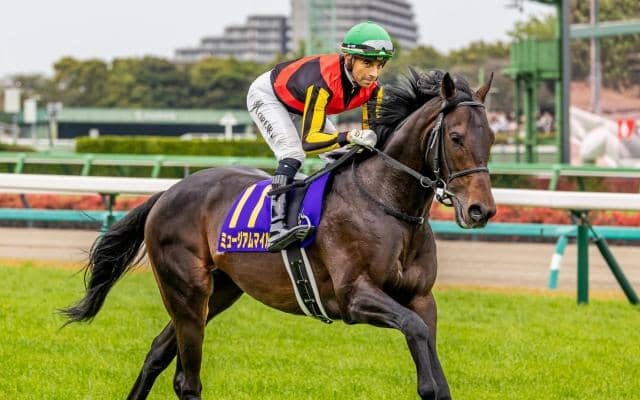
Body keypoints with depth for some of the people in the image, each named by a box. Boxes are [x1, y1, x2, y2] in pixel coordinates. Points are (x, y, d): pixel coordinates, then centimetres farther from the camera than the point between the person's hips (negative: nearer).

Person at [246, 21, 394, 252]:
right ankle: (276, 228, -40)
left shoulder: (372, 88, -22)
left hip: (300, 107, 8)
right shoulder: (323, 81, -43)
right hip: (266, 95, -8)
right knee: (292, 153, -29)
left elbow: (371, 132, -10)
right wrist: (349, 137, -58)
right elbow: (308, 141, -46)